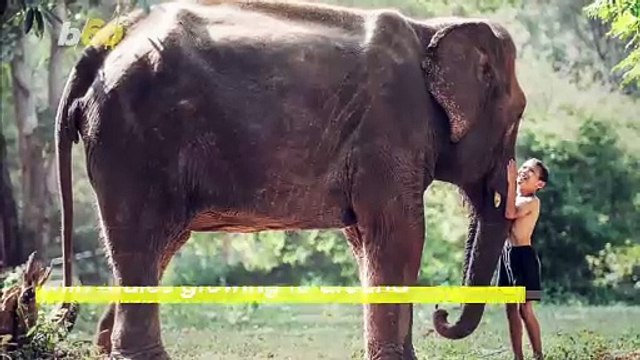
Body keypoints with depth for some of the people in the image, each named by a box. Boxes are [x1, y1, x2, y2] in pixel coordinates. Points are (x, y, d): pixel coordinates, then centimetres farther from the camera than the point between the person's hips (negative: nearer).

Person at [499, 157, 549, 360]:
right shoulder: (514, 198, 15)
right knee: (511, 310, 8)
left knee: (525, 309, -10)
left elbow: (510, 213, -23)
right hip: (507, 253, 8)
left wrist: (511, 182, -22)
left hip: (523, 255, -8)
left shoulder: (532, 201, -8)